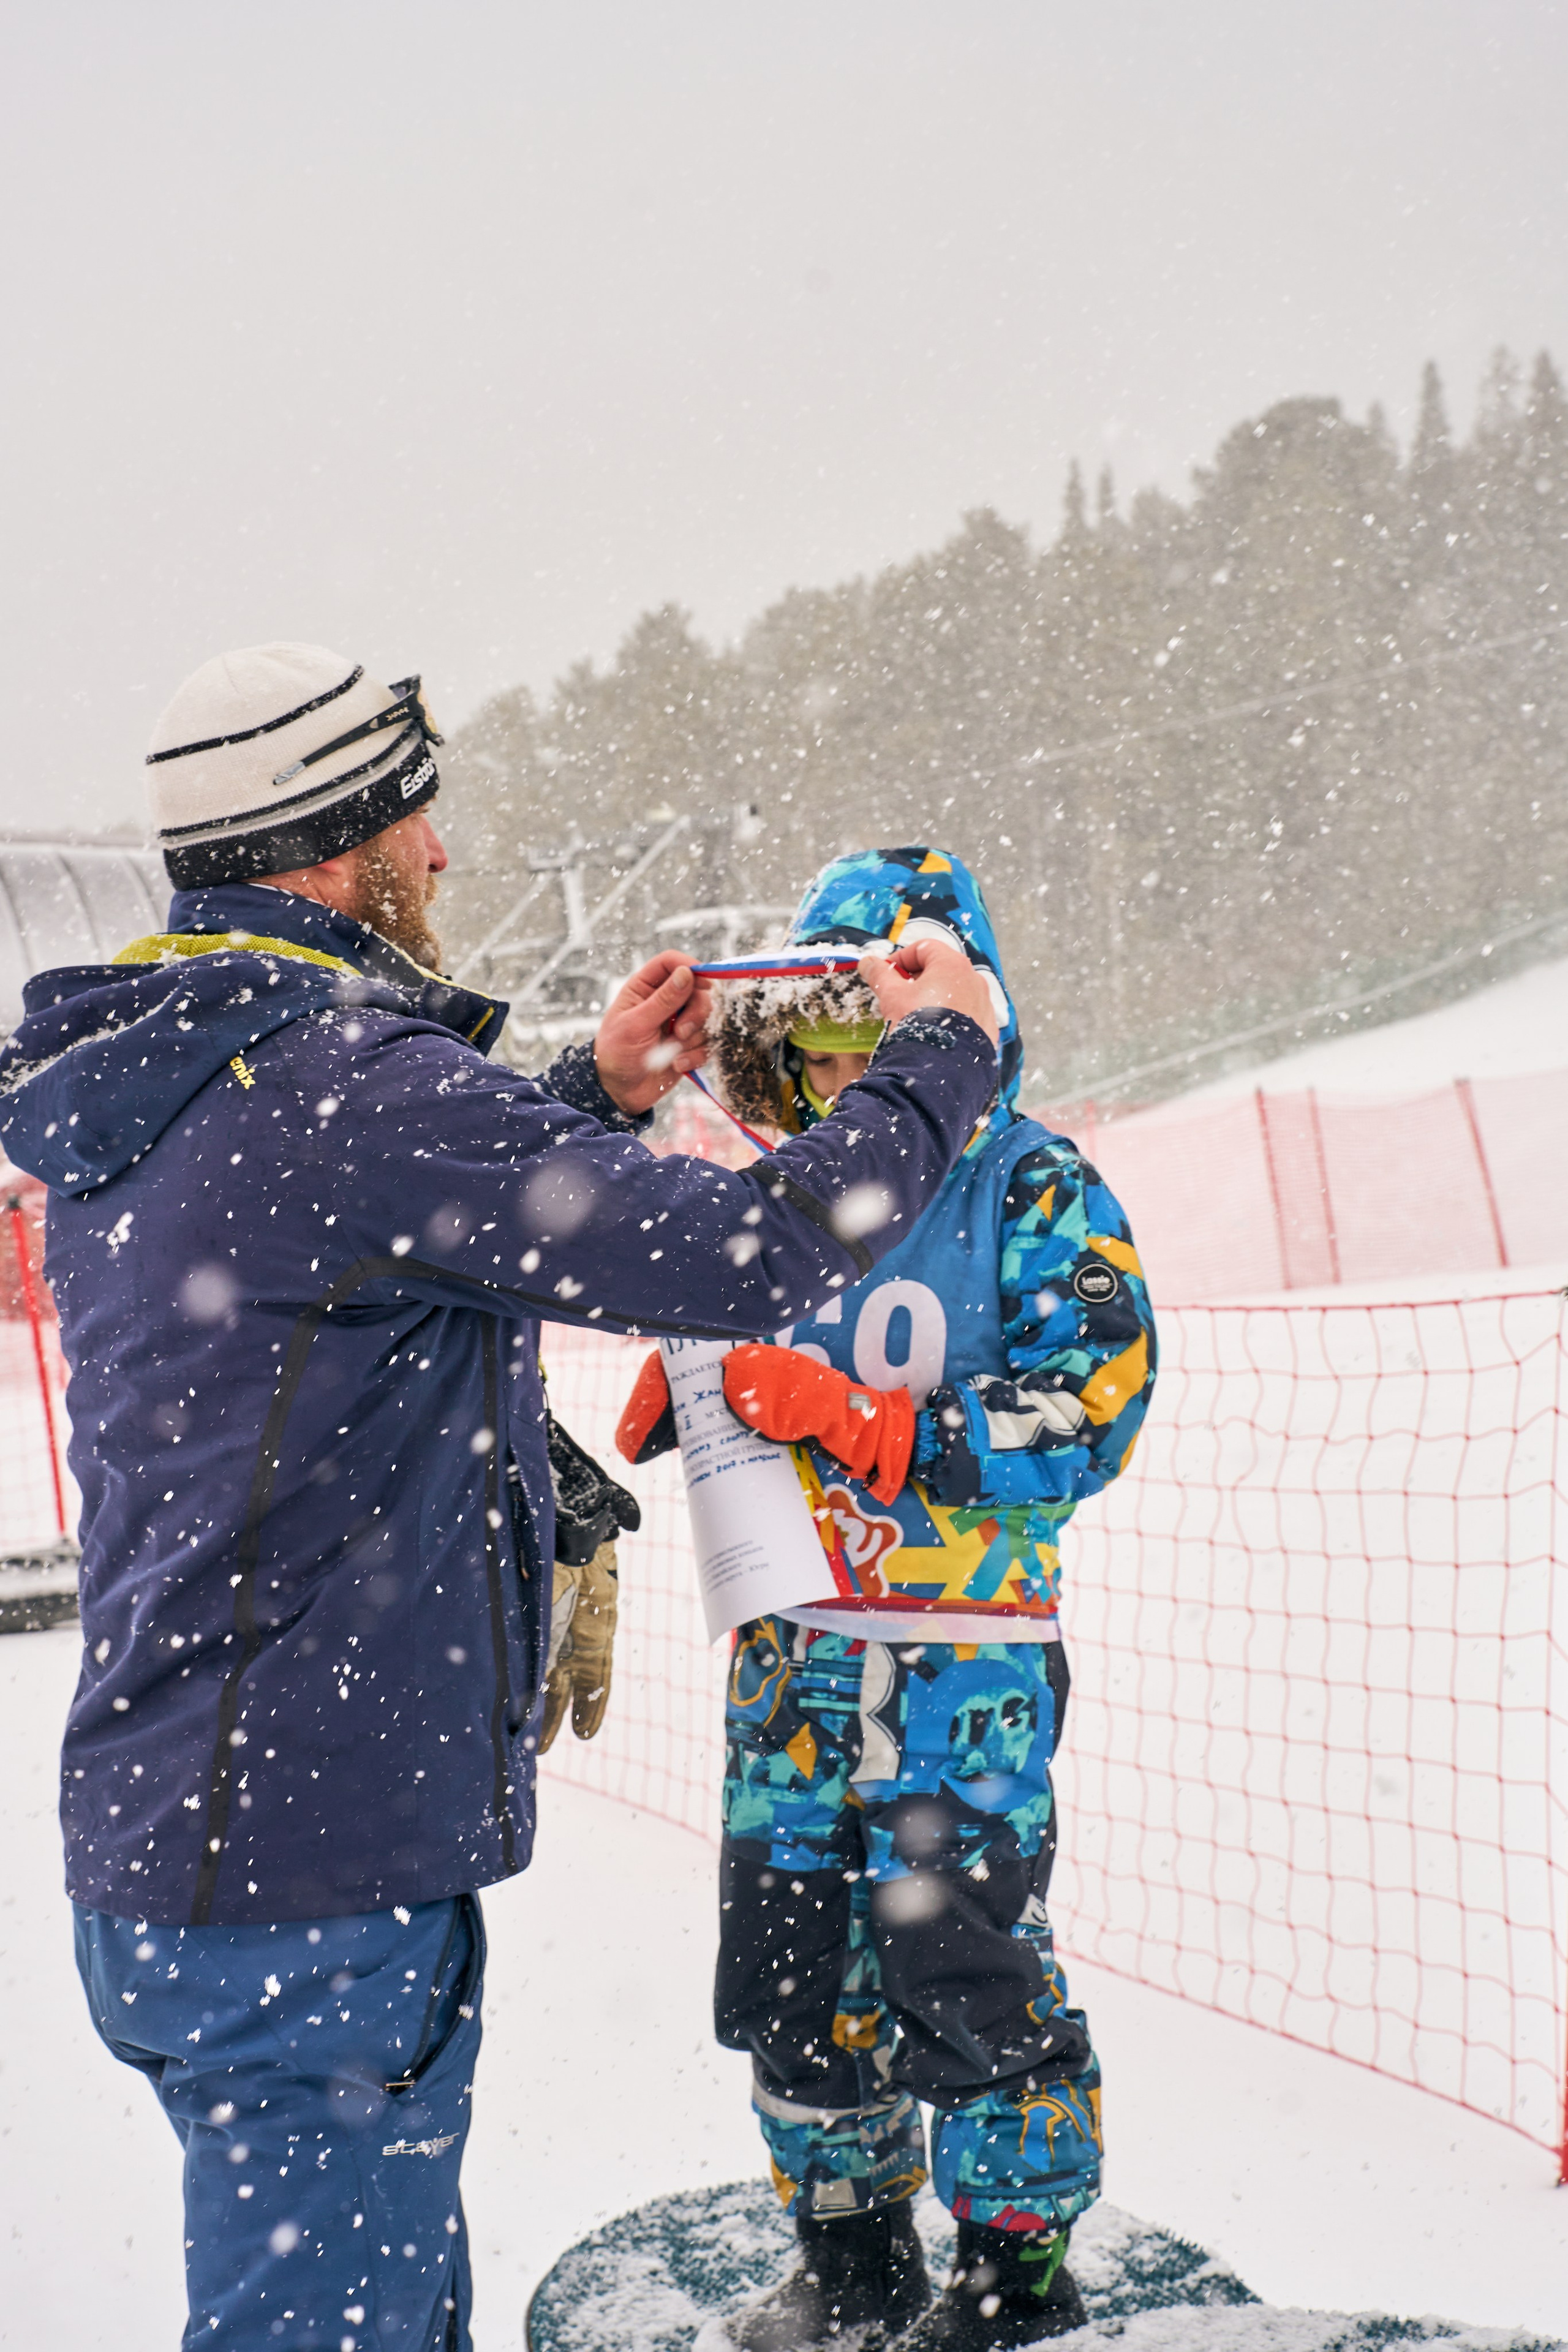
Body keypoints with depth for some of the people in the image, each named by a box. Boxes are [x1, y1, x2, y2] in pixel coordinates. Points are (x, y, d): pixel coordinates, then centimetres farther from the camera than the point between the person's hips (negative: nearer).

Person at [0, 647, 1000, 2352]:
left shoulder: (140, 1094, 8)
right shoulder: (356, 1083, -22)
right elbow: (770, 1256, -21)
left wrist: (591, 1099, 18)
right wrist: (936, 1056, -4)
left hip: (163, 1825, 10)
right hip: (307, 1885, -10)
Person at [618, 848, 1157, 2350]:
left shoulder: (1036, 1193, -6)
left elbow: (1082, 1418, -16)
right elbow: (719, 1356, 22)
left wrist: (857, 1419, -24)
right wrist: (676, 1402, -2)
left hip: (964, 1664, -5)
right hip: (791, 1655, 6)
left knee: (957, 1968, -1)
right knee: (788, 1966, 12)